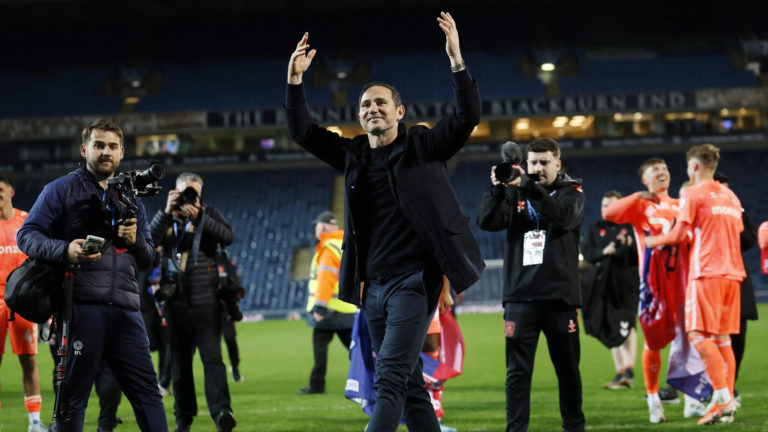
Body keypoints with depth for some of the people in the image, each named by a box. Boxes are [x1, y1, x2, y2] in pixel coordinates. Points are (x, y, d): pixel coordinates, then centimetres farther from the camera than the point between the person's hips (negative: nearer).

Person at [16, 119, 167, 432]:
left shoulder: (131, 198, 23)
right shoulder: (61, 189, 7)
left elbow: (147, 261, 24)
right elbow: (27, 235, 1)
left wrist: (136, 240, 0)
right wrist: (65, 250, -17)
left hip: (125, 309, 5)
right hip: (81, 308, -4)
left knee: (147, 390, 1)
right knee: (72, 396, -1)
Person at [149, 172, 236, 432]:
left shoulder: (209, 215, 6)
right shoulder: (167, 219, 11)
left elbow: (228, 237, -11)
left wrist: (199, 217, -19)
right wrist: (166, 212, -17)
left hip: (206, 303, -3)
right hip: (176, 302, 3)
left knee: (212, 357, -14)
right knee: (180, 361, 8)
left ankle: (221, 411, -22)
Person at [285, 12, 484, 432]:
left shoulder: (422, 145, 1)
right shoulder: (354, 154, 13)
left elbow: (467, 117, -11)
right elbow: (302, 132, 12)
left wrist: (457, 61, -22)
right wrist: (295, 80, -2)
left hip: (414, 281, -6)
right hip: (374, 285, 6)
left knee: (391, 378, -15)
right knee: (409, 385, 9)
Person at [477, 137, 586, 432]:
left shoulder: (571, 191, 5)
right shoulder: (515, 192, 10)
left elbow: (564, 215, -18)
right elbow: (486, 221, -4)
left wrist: (528, 186, -28)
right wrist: (497, 189, -21)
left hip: (560, 296, -1)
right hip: (521, 297, 1)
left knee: (568, 369, 9)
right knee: (518, 371, -1)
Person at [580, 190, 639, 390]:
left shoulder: (631, 227, 6)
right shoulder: (596, 229, 16)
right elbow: (586, 252, 5)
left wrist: (630, 244, -21)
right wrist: (603, 252, -14)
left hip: (626, 285, -4)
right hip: (603, 284, 4)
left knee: (626, 325, -18)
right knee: (612, 331, 7)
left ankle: (629, 369, -22)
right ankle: (620, 372, 13)